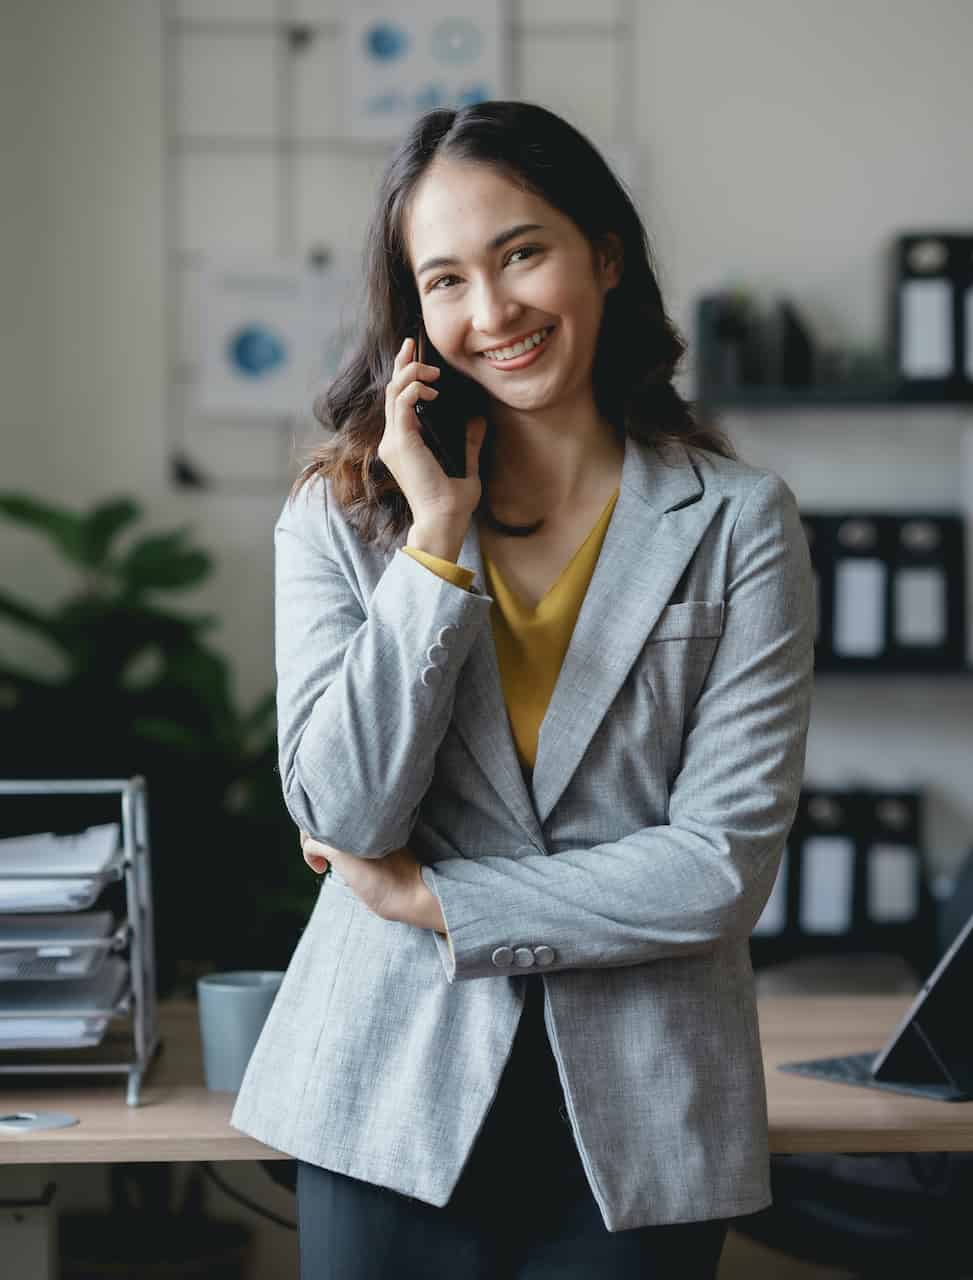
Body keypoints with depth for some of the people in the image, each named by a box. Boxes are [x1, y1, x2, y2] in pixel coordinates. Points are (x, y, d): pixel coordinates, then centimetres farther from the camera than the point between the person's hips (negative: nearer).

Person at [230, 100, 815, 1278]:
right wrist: (439, 540, -13)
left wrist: (426, 898, -8)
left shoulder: (736, 522, -4)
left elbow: (724, 866, -10)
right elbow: (344, 814, -10)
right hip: (395, 1097, 1)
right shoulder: (342, 512, 1)